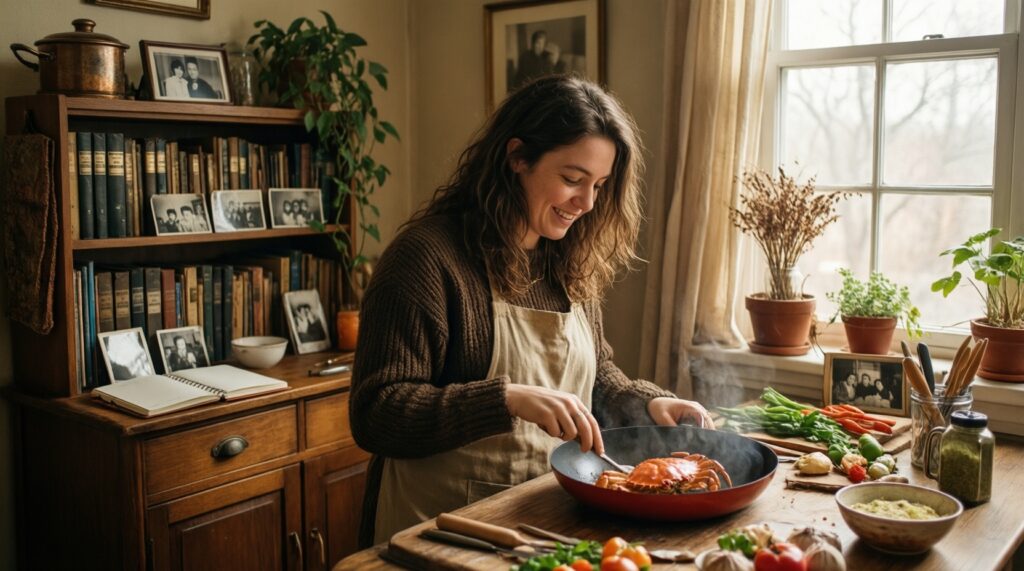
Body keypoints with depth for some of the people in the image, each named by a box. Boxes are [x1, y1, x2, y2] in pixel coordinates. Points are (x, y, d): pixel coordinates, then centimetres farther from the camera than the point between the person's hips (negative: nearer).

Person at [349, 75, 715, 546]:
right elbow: (375, 415, -21)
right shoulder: (427, 255, -17)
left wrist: (646, 403, 0)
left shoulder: (570, 264, 6)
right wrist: (507, 400, -32)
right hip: (445, 531, -6)